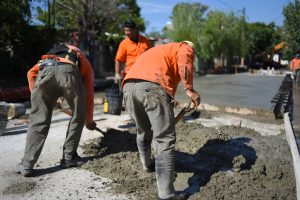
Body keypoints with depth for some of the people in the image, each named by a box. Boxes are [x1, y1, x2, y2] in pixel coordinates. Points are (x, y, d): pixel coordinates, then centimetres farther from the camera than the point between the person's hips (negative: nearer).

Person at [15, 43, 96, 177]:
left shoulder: (52, 53, 45)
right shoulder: (85, 63, 39)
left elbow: (31, 73, 26)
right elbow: (89, 94, 34)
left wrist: (36, 96, 30)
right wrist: (89, 121, 44)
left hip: (45, 69, 2)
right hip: (69, 72, -2)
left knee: (38, 121, 11)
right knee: (78, 117, 18)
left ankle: (26, 165, 11)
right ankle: (68, 158, 23)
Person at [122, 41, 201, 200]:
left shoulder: (159, 50, 42)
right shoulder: (185, 48, 22)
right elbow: (183, 62, -7)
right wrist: (189, 89, -13)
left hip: (129, 85, 8)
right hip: (152, 86, -7)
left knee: (143, 130, 28)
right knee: (165, 138, 0)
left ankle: (147, 164, 50)